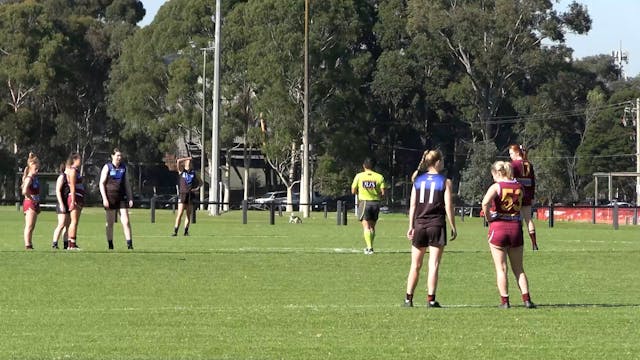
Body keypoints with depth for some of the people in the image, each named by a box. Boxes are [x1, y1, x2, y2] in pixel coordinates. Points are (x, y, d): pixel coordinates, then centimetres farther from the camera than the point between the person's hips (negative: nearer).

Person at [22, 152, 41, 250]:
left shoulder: (35, 177, 12)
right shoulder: (29, 178, -16)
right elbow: (25, 191, -29)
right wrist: (31, 199, -17)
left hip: (35, 204, 9)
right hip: (30, 203, -9)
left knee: (31, 227, 12)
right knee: (29, 226, -10)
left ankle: (29, 245, 15)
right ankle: (28, 245, -11)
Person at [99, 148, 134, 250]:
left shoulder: (124, 167, 11)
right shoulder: (107, 167, -1)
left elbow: (127, 183, 17)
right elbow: (101, 183, -2)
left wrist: (130, 198, 11)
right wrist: (104, 199, -11)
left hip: (122, 197, 3)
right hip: (110, 197, -3)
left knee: (126, 221, -6)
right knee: (110, 222, 3)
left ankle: (129, 244, -7)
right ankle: (110, 244, 12)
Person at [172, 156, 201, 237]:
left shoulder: (194, 172, 12)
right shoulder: (181, 171, 5)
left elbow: (200, 182, 21)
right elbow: (178, 161, -10)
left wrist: (197, 188, 2)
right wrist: (188, 158, -1)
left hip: (191, 194, 3)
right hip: (182, 194, -3)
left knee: (189, 214, 3)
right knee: (180, 213, -10)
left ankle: (186, 231, 9)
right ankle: (175, 231, -9)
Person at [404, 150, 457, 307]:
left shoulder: (418, 180, 5)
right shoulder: (445, 181, -4)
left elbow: (412, 205, 4)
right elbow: (448, 207, -6)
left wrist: (411, 226, 10)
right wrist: (453, 228, 1)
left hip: (420, 225, 3)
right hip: (437, 225, -3)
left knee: (415, 265, 10)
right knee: (434, 264, 0)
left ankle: (408, 298, 11)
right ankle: (431, 299, -3)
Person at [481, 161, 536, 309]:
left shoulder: (496, 187, -9)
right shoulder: (519, 187, 6)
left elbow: (485, 202, -24)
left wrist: (488, 217, -10)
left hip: (498, 227, -4)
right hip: (516, 227, 4)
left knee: (501, 269, 4)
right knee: (518, 269, 12)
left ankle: (505, 301, 2)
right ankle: (526, 299, 2)